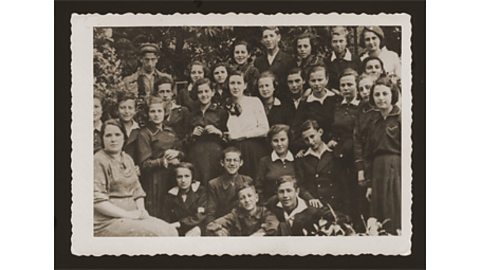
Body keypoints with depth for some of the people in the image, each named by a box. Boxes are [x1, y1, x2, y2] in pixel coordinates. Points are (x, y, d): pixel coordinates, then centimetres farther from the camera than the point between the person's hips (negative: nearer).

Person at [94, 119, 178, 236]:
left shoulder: (127, 159, 20)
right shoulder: (98, 161, -7)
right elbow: (97, 200, -15)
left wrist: (141, 210, 2)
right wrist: (127, 214, -18)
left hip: (132, 215, 8)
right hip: (108, 222, -8)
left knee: (170, 231, -12)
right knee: (157, 232, -25)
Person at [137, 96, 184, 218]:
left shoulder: (169, 132, 16)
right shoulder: (144, 134, -3)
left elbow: (182, 153, 19)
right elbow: (145, 164, -9)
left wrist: (177, 153, -3)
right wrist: (166, 161, -15)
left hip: (173, 179, 6)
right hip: (155, 182, -6)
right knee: (157, 216, -5)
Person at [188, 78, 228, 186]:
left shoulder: (220, 112, 9)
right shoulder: (191, 113, 16)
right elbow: (185, 139, 20)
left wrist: (218, 132, -9)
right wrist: (192, 134, 1)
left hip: (215, 152, -2)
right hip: (196, 154, 2)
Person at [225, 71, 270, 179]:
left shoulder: (254, 102, 2)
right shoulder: (227, 107, 11)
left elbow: (264, 129, -4)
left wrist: (241, 135, -6)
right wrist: (225, 136, -4)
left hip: (254, 151, -3)